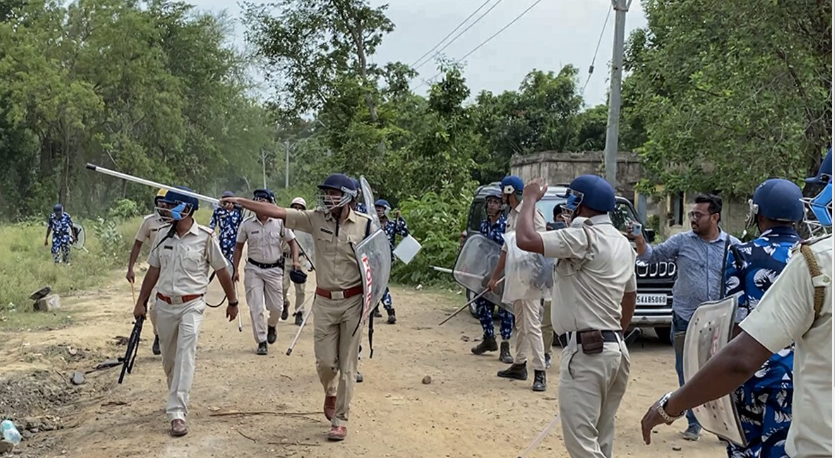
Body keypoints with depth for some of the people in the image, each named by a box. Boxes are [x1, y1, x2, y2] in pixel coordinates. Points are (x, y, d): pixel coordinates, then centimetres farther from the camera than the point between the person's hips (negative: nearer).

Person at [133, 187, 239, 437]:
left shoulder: (205, 237, -10)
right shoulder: (162, 234, 2)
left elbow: (222, 271, 0)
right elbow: (153, 270, 12)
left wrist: (233, 302, 7)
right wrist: (141, 302, 12)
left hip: (192, 305, -5)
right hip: (164, 304, 5)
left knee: (185, 354, -16)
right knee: (168, 358, 14)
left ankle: (177, 413, -18)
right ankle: (178, 400, 37)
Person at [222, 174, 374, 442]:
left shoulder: (365, 225, -8)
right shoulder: (316, 219, -4)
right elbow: (276, 212, -7)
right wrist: (240, 202, -13)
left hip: (353, 301, -2)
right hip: (324, 301, 2)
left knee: (347, 365, 4)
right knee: (325, 362, 5)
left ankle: (341, 419, 17)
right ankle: (330, 392, 39)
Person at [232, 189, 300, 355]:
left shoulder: (280, 222, -6)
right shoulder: (247, 224, -3)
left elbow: (292, 242, 2)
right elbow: (239, 247, 7)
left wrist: (295, 260, -14)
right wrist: (235, 270, 3)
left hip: (274, 269, 0)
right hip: (253, 269, 0)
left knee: (276, 307, 4)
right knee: (256, 307, -3)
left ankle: (271, 326, 37)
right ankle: (261, 341, 8)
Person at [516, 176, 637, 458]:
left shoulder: (585, 237, -15)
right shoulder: (622, 242, 15)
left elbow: (525, 240, -23)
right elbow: (630, 297, 22)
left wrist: (530, 199, -7)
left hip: (586, 351, -10)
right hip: (614, 349, 10)